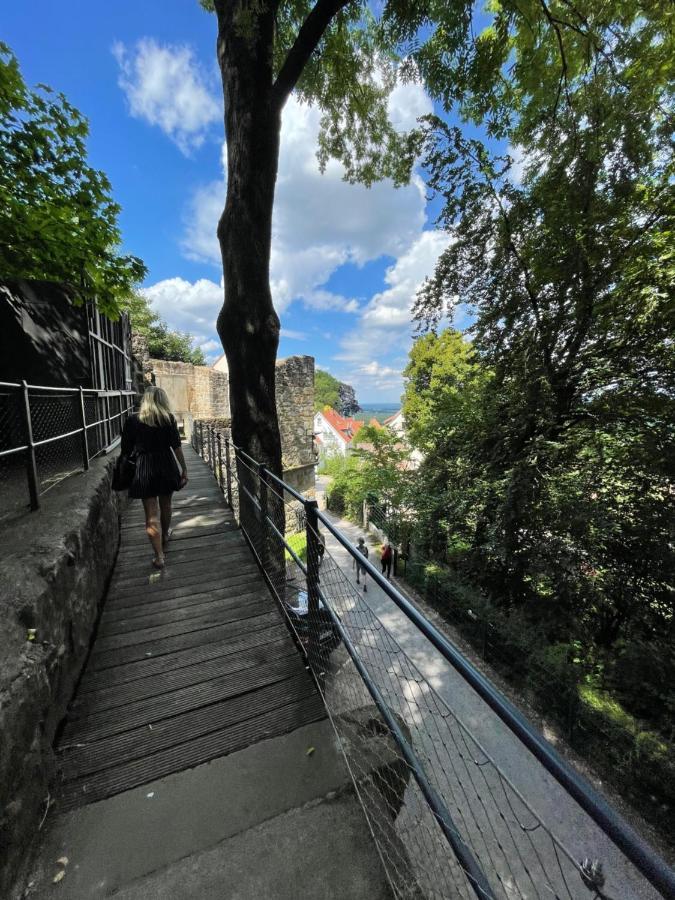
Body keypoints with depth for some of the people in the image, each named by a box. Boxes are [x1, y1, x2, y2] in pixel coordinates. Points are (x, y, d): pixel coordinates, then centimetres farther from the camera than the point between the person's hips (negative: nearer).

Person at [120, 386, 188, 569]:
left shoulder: (132, 421, -1)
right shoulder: (168, 419, -3)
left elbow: (126, 450, 2)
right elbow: (176, 446, -6)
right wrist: (184, 469, -2)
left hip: (144, 468, -1)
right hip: (166, 466, 1)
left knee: (151, 514, 3)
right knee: (165, 505, 22)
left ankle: (159, 556, 6)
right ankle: (164, 537, 45)